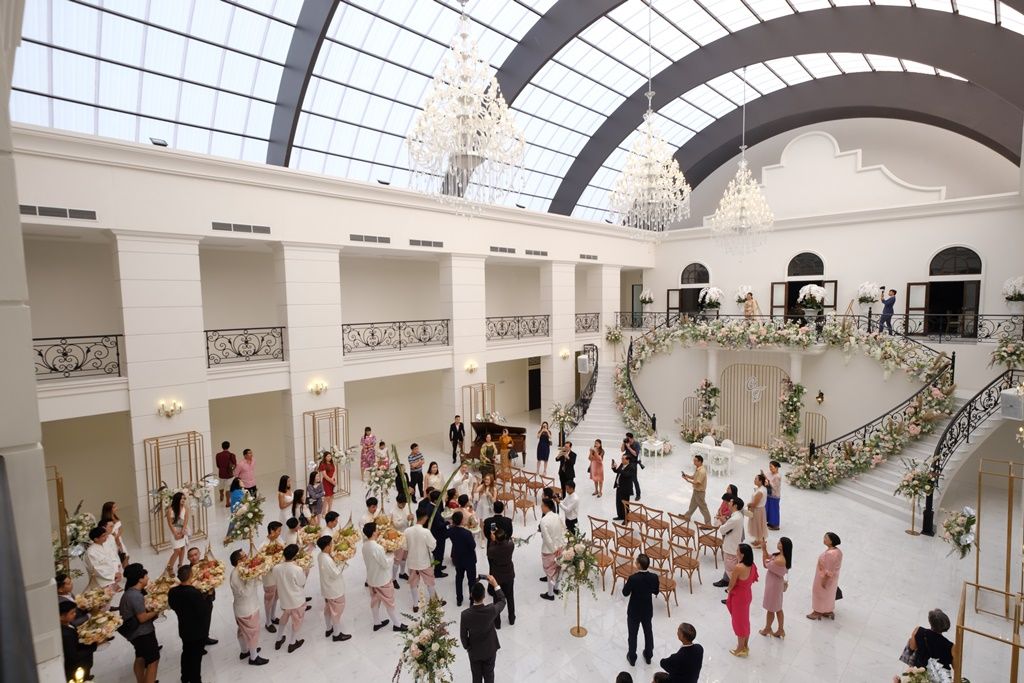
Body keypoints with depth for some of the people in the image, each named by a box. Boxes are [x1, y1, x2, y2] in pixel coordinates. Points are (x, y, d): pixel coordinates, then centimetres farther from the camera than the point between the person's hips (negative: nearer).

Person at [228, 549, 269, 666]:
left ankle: (244, 651, 47)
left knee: (243, 631, 27)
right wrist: (251, 578, -36)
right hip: (247, 610, -8)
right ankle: (254, 657, 26)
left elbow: (255, 584, 0)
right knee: (253, 633, 9)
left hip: (243, 608, 8)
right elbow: (245, 592, -34)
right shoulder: (236, 575, -31)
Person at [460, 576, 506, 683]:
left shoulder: (465, 614, -30)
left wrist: (467, 647, 6)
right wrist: (495, 585, -7)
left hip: (474, 651, 0)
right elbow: (502, 602, -9)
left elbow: (463, 635, -14)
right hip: (490, 649, 0)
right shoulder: (491, 610, -32)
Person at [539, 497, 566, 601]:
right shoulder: (557, 516, -6)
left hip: (549, 550, -6)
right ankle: (556, 588, 43)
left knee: (550, 571, 11)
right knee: (556, 568, 24)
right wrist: (561, 545, 2)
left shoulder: (544, 520, -27)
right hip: (559, 547, 6)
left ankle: (550, 594, 27)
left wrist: (553, 549, -13)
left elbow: (546, 538, -25)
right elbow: (563, 531, 0)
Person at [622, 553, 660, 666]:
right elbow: (656, 591, -1)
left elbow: (625, 593, -16)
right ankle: (648, 655, 42)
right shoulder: (654, 577, -20)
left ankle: (632, 657, 32)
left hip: (634, 611, -3)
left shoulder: (633, 578, -31)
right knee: (648, 632, 25)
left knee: (632, 634, 17)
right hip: (647, 610, 3)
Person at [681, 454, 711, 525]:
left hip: (700, 492, -10)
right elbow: (694, 477, 12)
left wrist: (688, 480, -25)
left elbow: (697, 483, -29)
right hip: (696, 490, 10)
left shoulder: (702, 471, -30)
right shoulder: (697, 468, 1)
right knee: (692, 504, 25)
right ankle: (687, 516, 41)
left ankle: (708, 523, 14)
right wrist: (687, 475, -4)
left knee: (703, 507, 2)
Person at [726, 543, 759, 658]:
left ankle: (740, 649, 29)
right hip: (747, 595, 8)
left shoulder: (738, 568, -32)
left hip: (738, 597, -7)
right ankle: (746, 646, 40)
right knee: (745, 621, 24)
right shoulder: (752, 565, -8)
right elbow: (753, 580, 7)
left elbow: (731, 585, -21)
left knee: (739, 623, 12)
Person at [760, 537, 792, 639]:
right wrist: (765, 549, -5)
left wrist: (763, 550, -12)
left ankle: (767, 629, 34)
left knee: (770, 609, 14)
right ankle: (781, 630, 36)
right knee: (778, 608, 23)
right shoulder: (780, 555, -8)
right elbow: (769, 557, 7)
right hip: (777, 583, 8)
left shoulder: (779, 560, -35)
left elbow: (766, 565, -18)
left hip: (773, 585, -8)